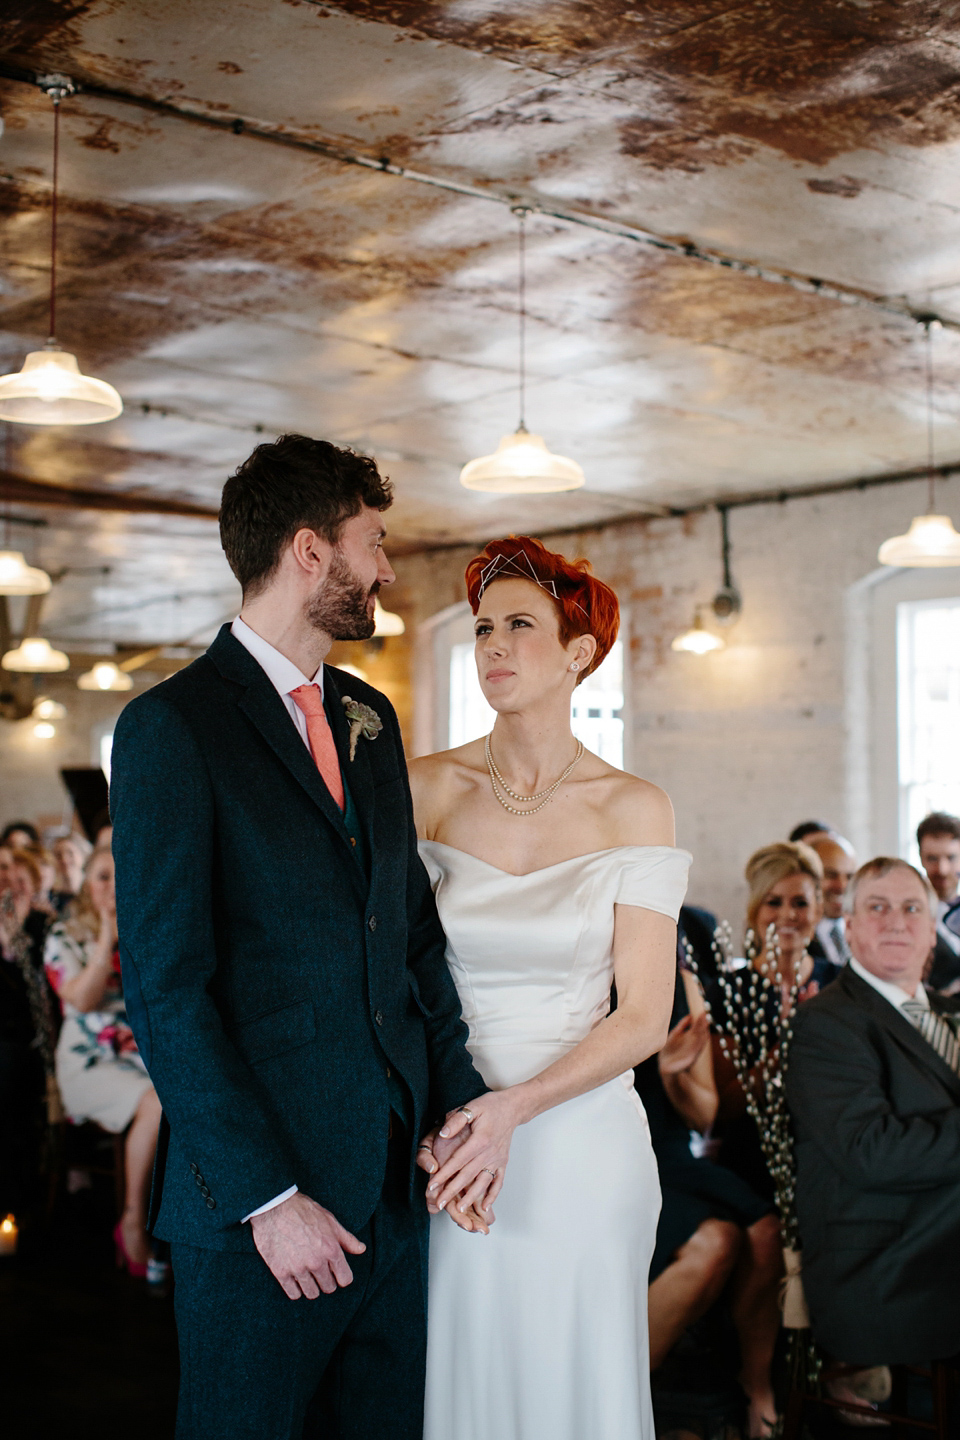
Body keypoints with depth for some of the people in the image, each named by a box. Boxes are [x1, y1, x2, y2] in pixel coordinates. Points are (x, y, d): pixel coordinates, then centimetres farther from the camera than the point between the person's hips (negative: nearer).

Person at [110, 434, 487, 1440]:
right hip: (259, 1201, -6)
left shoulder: (370, 719, 12)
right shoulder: (172, 726, -11)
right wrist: (267, 1198, -16)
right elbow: (165, 990, -14)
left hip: (399, 1179, 7)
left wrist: (462, 1109, 2)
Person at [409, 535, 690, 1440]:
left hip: (579, 1143, 0)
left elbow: (641, 1018, -5)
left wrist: (516, 1108, -18)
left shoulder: (633, 810, -3)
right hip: (445, 1142, 1)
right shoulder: (424, 790, 0)